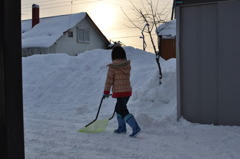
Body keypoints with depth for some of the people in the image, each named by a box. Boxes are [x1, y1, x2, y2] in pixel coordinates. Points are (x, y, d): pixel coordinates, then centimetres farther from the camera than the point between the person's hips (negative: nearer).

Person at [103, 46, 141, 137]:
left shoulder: (113, 66, -13)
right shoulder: (127, 64, 6)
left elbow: (109, 80, -9)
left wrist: (106, 92, 1)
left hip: (119, 92, -7)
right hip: (128, 90, 8)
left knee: (123, 111, -4)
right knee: (118, 108, 22)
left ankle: (135, 128, -15)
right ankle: (122, 128, 26)